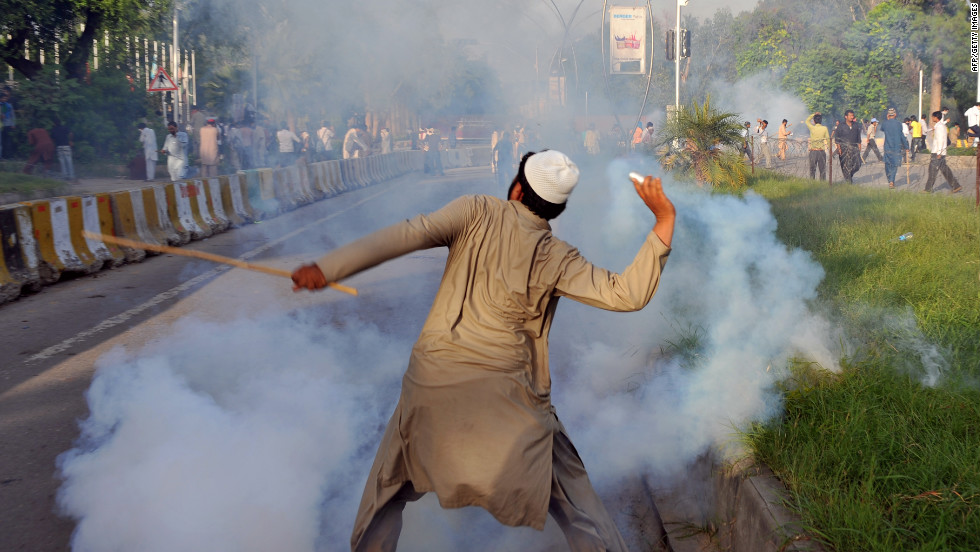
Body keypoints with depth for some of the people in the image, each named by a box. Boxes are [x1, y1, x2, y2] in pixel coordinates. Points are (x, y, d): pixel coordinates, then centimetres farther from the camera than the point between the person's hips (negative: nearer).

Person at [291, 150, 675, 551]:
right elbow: (626, 295, -7)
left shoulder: (478, 212, -1)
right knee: (573, 498, 13)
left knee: (390, 488, 23)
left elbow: (406, 235, -12)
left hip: (433, 383, 1)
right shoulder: (556, 258, -2)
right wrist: (664, 223, -6)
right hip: (507, 397, 0)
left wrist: (326, 268, -16)